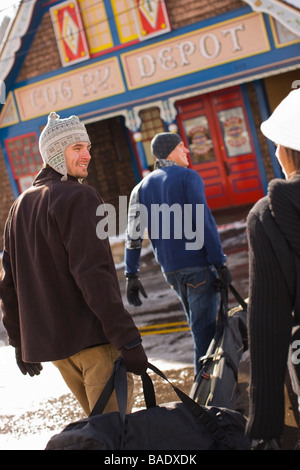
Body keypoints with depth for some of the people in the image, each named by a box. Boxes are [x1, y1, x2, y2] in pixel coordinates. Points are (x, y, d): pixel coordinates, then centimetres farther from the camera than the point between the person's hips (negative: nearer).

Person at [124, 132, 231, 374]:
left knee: (199, 324, 20)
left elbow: (134, 233, 5)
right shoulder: (188, 176, -6)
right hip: (198, 263, -6)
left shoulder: (142, 187, 11)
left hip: (170, 269, 6)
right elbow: (204, 221, -15)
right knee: (204, 328, -2)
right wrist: (220, 262, -14)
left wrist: (132, 275, 7)